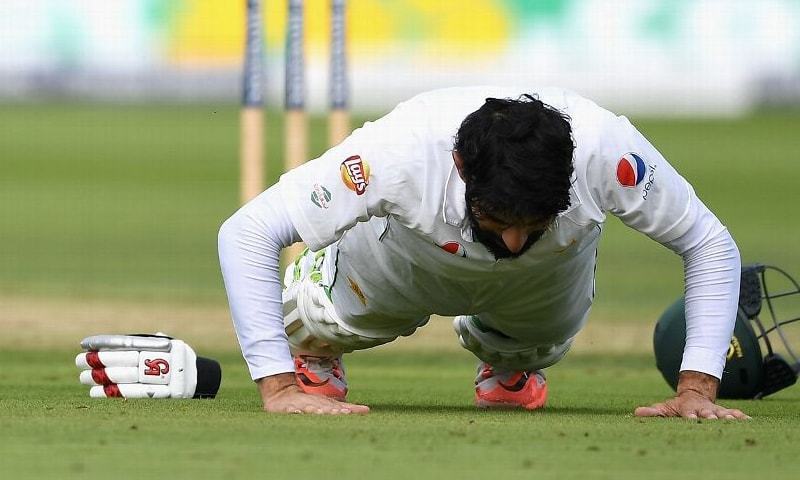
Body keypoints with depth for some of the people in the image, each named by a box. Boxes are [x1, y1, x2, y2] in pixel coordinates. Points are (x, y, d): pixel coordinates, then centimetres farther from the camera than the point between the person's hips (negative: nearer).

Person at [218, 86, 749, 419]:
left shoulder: (606, 147, -44)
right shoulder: (402, 150, -48)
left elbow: (711, 246, -28)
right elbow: (246, 233, -42)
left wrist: (697, 390, -37)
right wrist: (278, 388, -47)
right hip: (410, 264, -1)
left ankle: (507, 360, 50)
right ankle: (315, 347, 39)